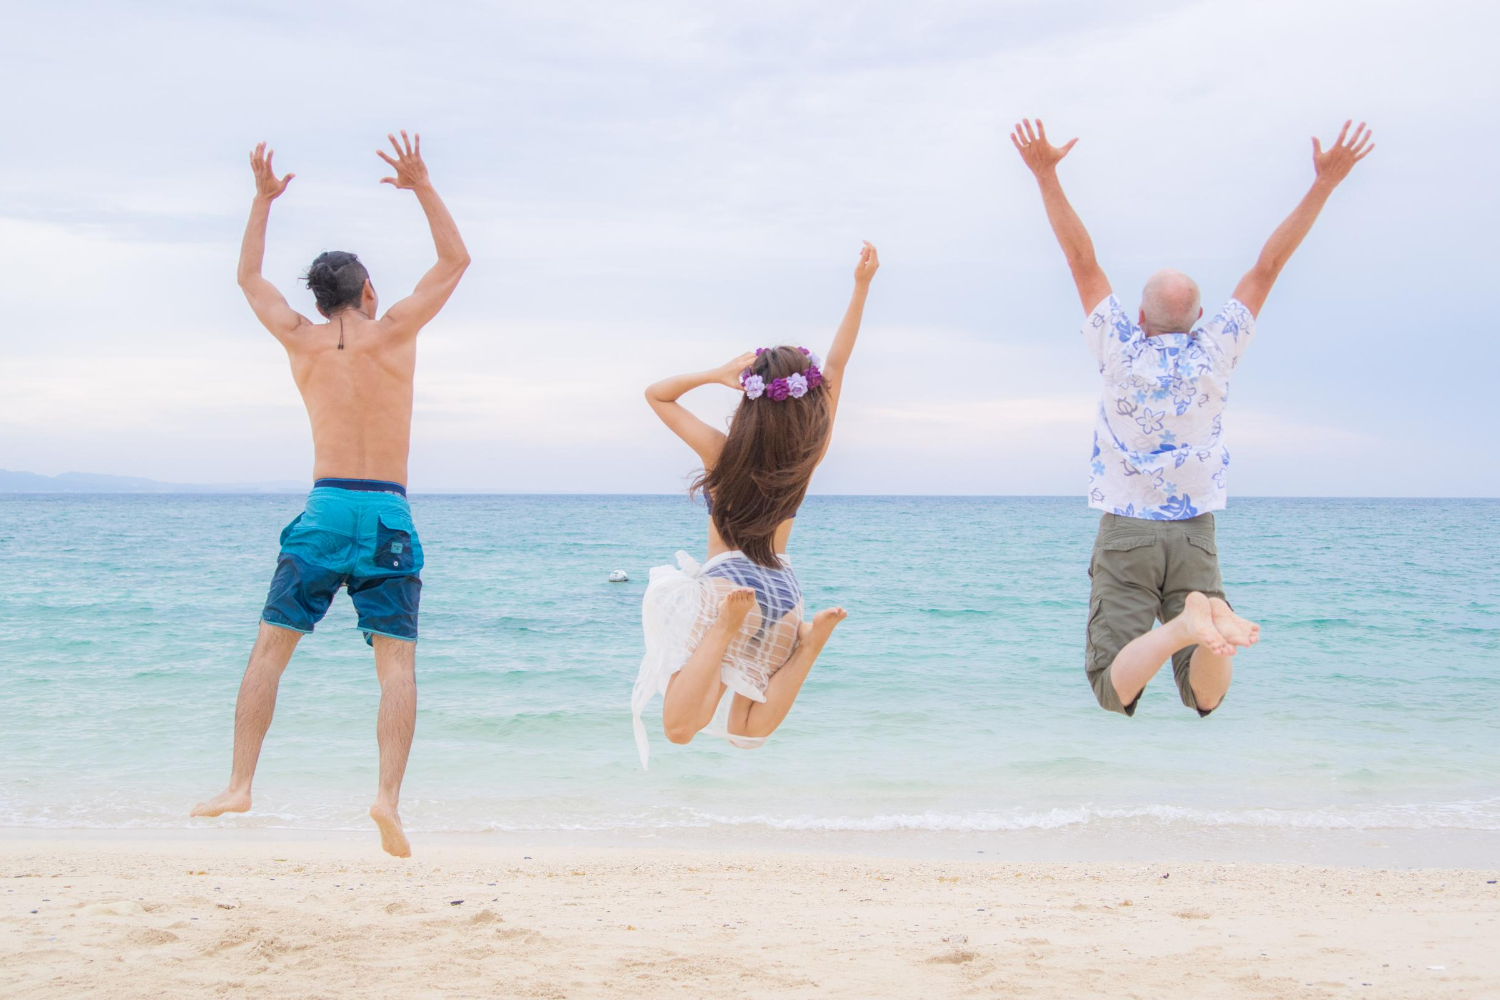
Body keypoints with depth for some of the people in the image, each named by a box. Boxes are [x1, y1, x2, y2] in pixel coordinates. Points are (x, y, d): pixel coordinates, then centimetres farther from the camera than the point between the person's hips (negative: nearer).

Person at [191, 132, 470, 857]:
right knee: (397, 662, -4)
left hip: (323, 508, 2)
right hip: (387, 514, -2)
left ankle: (239, 785, 4)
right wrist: (421, 187, 12)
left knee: (271, 648, 8)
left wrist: (264, 199, 29)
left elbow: (249, 277, 24)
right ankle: (388, 795, -17)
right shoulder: (394, 331, 0)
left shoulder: (301, 340, 6)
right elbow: (455, 259, 11)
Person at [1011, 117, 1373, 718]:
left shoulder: (1120, 349, -6)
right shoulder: (1215, 352, -3)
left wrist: (1047, 177, -2)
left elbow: (1082, 259, -5)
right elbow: (1268, 266, -1)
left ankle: (1182, 626, -38)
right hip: (1194, 534, 2)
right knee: (1205, 698, -1)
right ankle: (1211, 621, -33)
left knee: (1115, 693, -9)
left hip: (1124, 532, -1)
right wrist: (1323, 185, 2)